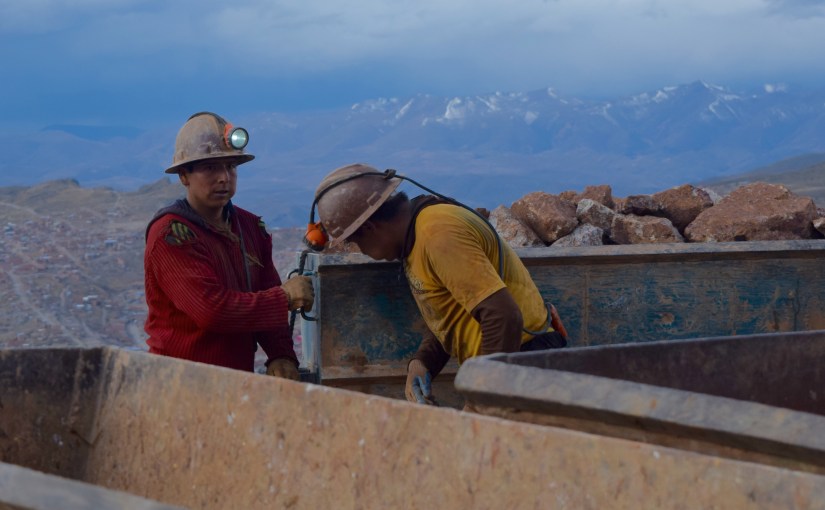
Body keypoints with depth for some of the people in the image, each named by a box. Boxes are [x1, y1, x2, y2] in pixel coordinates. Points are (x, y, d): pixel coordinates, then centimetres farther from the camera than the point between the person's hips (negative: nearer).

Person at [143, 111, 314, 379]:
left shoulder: (251, 227, 13)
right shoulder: (170, 234, -11)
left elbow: (266, 307, 8)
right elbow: (212, 309, -21)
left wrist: (281, 356, -11)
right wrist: (284, 297, -12)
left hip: (239, 378, 7)